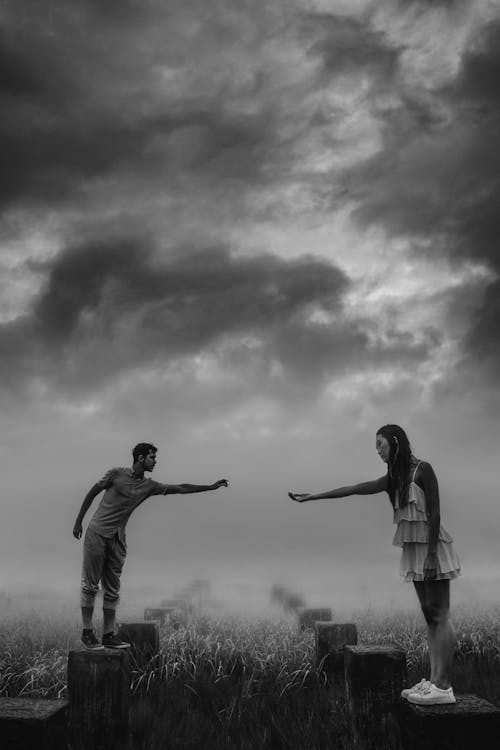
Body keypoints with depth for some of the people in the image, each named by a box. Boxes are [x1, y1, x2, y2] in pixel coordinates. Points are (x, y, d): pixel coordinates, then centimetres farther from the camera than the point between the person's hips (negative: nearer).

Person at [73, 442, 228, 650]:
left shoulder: (149, 486, 7)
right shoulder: (116, 474, -4)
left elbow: (180, 489, 9)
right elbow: (91, 493, 4)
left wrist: (211, 487, 7)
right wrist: (78, 522, 5)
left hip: (118, 539, 5)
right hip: (97, 533, -5)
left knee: (112, 590, 5)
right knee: (90, 585, -1)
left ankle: (108, 635, 10)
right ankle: (87, 632, 7)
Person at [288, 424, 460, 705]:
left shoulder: (423, 469, -10)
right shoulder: (394, 478, 12)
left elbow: (435, 512, -14)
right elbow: (353, 489, 12)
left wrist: (431, 554, -18)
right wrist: (310, 497, 11)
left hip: (433, 549, -8)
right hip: (413, 551, 8)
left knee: (439, 615, -8)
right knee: (430, 616, 7)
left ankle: (443, 686, -7)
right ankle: (434, 679, 10)